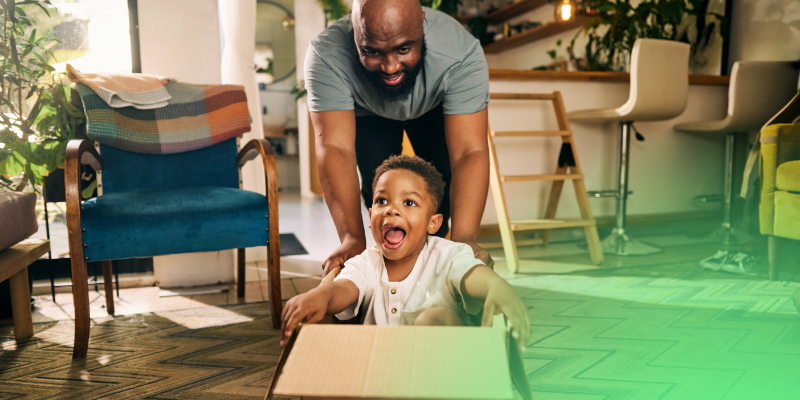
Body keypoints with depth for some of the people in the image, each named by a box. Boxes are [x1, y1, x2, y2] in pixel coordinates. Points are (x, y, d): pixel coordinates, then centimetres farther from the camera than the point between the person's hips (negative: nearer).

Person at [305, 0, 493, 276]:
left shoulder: (462, 54, -41)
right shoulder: (325, 56, -40)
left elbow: (470, 152, -45)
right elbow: (334, 147, -45)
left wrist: (463, 240, -57)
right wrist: (352, 239, -55)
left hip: (434, 109, 0)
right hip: (366, 112, 0)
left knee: (441, 181, -13)